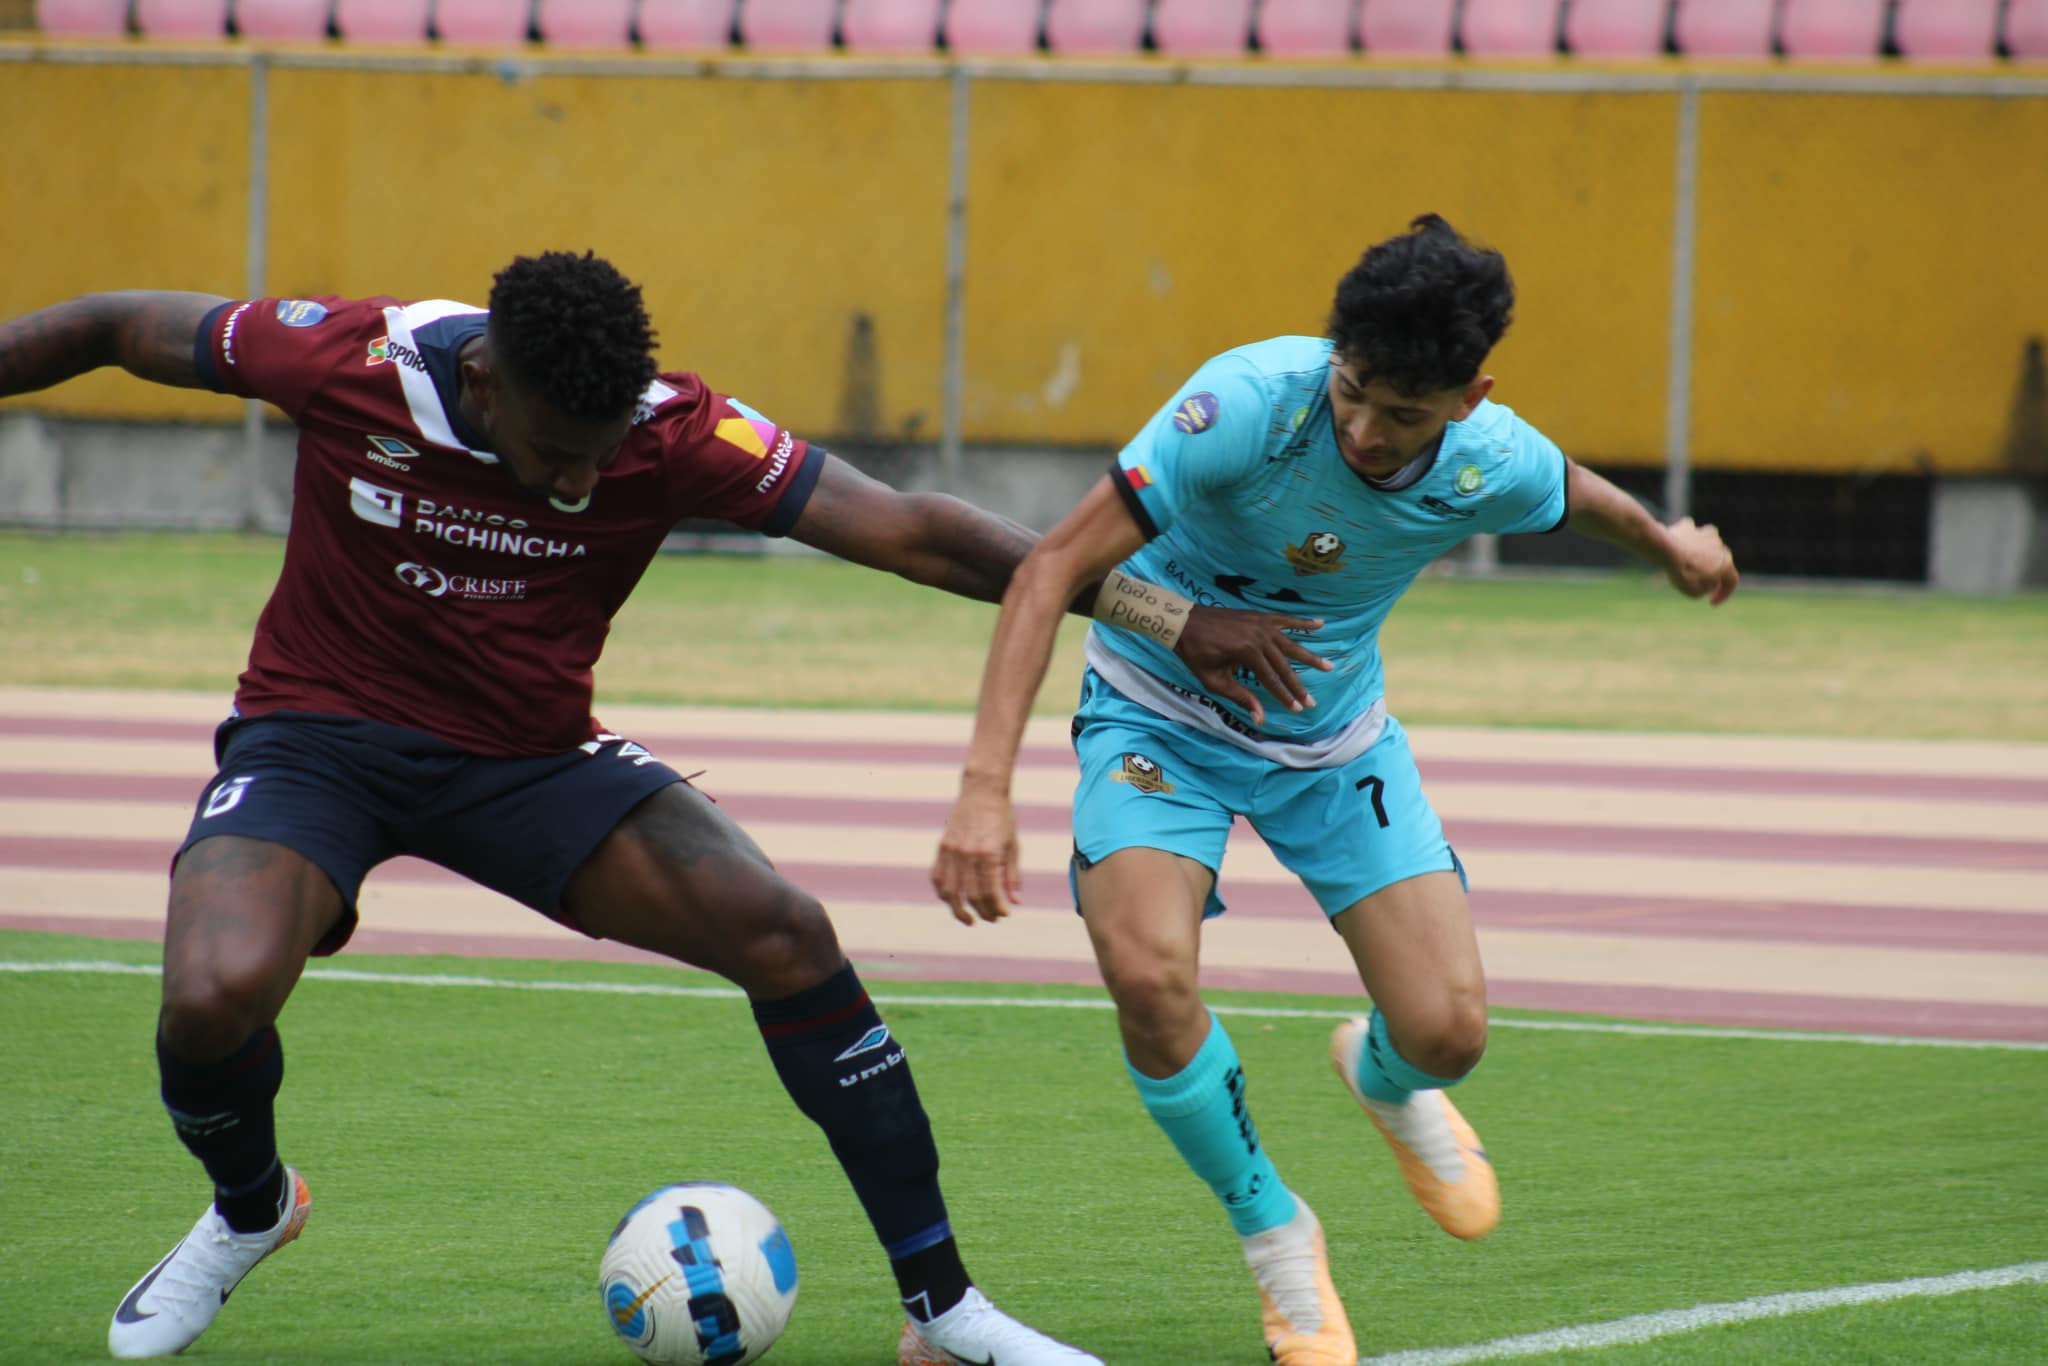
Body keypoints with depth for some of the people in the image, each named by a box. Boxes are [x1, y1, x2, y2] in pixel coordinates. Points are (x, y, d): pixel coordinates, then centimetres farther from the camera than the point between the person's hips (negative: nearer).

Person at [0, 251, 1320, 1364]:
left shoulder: (676, 436, -20)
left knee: (782, 929, -17)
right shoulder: (348, 364, -23)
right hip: (316, 735, -2)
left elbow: (911, 532, -19)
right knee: (217, 992, -29)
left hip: (530, 758, 2)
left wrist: (1162, 614, -24)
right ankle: (248, 1206, 9)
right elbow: (117, 329, -8)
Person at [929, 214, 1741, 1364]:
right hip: (1161, 713, -3)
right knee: (1149, 971, -29)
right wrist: (987, 788, -40)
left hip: (1334, 735, 3)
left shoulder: (1496, 465, -21)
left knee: (1448, 1032, -9)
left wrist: (1672, 545, 29)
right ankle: (1277, 1238, -1)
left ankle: (1382, 1080, 34)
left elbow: (1576, 493, 7)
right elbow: (1055, 567, -32)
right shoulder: (1248, 404, -34)